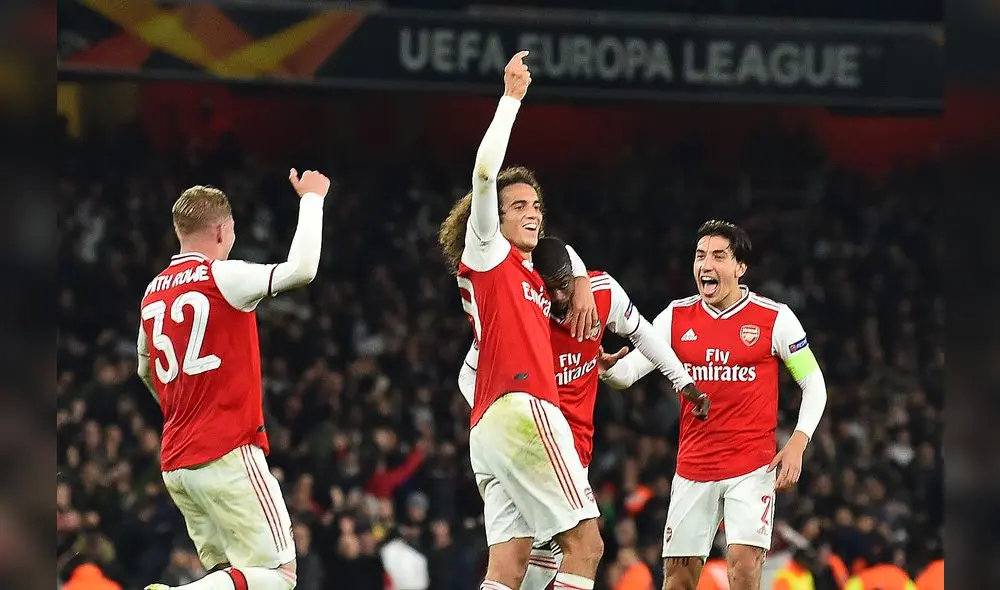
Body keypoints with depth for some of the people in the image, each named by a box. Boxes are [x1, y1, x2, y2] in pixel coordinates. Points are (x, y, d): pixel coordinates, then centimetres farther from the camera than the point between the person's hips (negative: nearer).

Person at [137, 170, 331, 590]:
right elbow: (301, 269, -20)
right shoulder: (222, 277, -9)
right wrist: (311, 198, -5)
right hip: (228, 456, -8)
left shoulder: (154, 292, 13)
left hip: (175, 461, 8)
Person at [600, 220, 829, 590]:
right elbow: (628, 372, -1)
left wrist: (798, 443, -11)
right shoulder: (676, 317, 4)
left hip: (752, 466, -3)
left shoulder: (774, 318, -4)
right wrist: (606, 367, -25)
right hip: (693, 470, 3)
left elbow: (813, 384, 2)